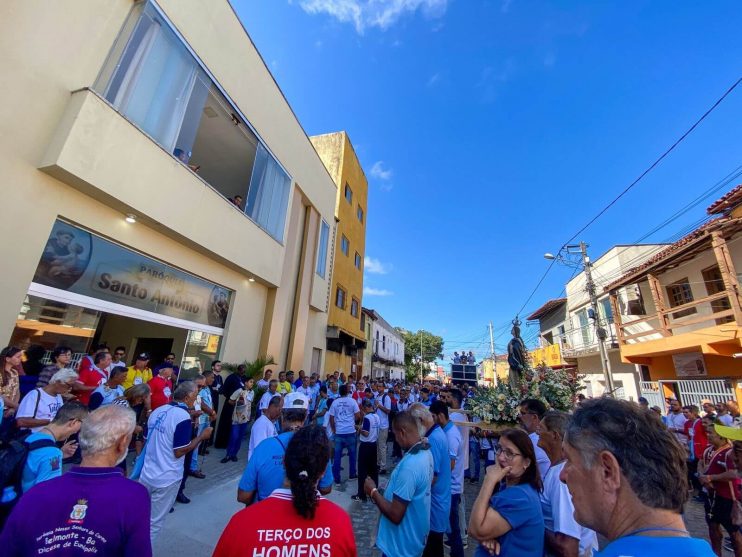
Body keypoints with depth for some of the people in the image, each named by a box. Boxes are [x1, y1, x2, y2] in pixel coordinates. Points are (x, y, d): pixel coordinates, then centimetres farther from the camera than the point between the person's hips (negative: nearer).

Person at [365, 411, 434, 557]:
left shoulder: (409, 465, -34)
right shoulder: (426, 452, -4)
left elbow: (395, 515, -30)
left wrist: (373, 491, -18)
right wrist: (389, 490, 8)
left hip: (401, 545, -8)